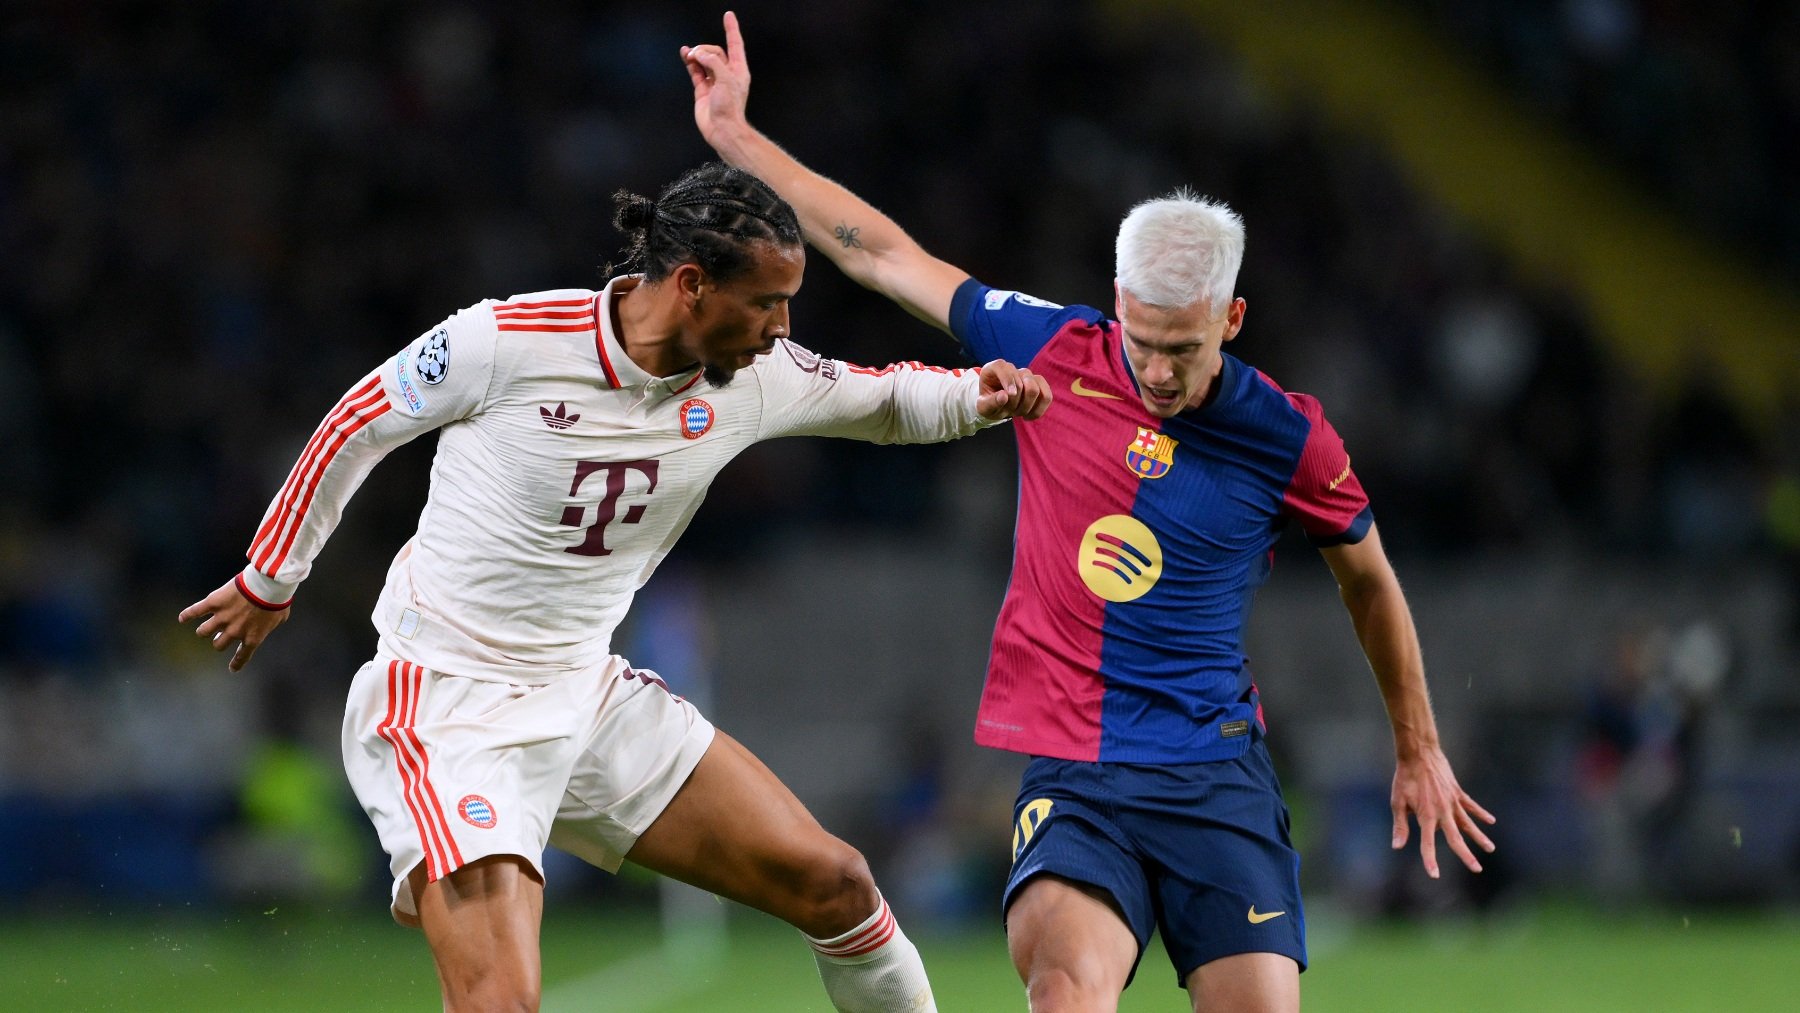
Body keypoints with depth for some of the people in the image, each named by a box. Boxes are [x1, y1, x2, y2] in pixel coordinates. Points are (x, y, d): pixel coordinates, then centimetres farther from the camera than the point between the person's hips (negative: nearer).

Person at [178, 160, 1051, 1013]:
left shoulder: (755, 376, -3)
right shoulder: (507, 341, -18)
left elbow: (881, 397, 16)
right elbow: (357, 427, -2)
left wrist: (976, 395, -7)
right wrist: (270, 581, 11)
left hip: (590, 692, 6)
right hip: (447, 712, -6)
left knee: (833, 885, 3)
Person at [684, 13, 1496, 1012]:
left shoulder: (1287, 439, -1)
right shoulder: (1053, 352, 0)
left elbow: (1369, 580, 17)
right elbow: (881, 253, 9)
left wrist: (1418, 749, 24)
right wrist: (737, 136, 11)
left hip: (1217, 776, 0)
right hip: (1071, 776, 0)